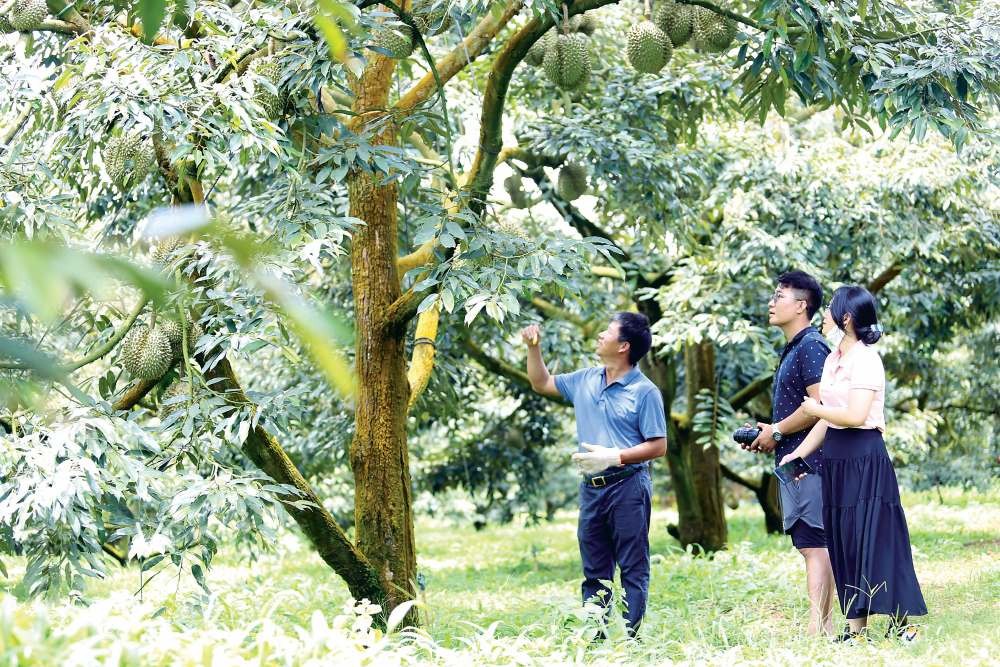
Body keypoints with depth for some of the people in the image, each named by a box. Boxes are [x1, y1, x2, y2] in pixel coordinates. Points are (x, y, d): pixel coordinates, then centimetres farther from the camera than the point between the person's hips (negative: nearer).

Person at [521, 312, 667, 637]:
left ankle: (629, 637, -4)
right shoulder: (586, 380, 10)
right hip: (592, 488, 7)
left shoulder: (645, 392, -9)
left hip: (627, 486, -7)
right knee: (594, 572, 9)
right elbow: (542, 383, 25)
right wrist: (533, 347, 12)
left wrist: (613, 457, -19)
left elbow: (658, 446, -12)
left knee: (632, 570, -3)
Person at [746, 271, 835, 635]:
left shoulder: (811, 346, -11)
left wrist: (777, 431, -11)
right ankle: (824, 626, 13)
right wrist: (768, 432, 13)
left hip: (808, 461, -10)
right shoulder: (793, 349, 20)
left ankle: (817, 626, -13)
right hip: (794, 461, 10)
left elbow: (818, 405, -21)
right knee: (809, 545, 10)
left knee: (814, 544, -11)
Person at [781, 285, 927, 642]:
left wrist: (814, 408, -8)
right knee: (844, 543, 8)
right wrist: (801, 452, 8)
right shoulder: (833, 360, 13)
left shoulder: (865, 359, -13)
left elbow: (854, 416, -22)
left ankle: (901, 624, 0)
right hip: (836, 459, 9)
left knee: (874, 539, -6)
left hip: (865, 460, -9)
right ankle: (856, 628, 11)